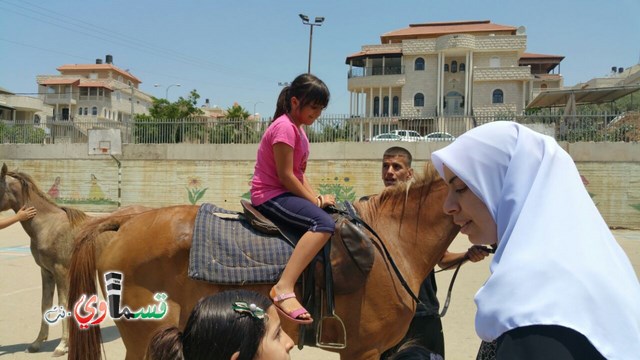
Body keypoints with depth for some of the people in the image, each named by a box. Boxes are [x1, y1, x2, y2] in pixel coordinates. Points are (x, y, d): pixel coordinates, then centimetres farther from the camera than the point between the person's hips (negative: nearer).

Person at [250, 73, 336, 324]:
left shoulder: (298, 129, 16)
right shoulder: (285, 127, -14)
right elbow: (286, 176, -19)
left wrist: (317, 197, 2)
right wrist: (316, 201, -12)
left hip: (284, 193, 10)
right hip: (271, 195, -10)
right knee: (324, 223, -30)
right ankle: (284, 288, -37)